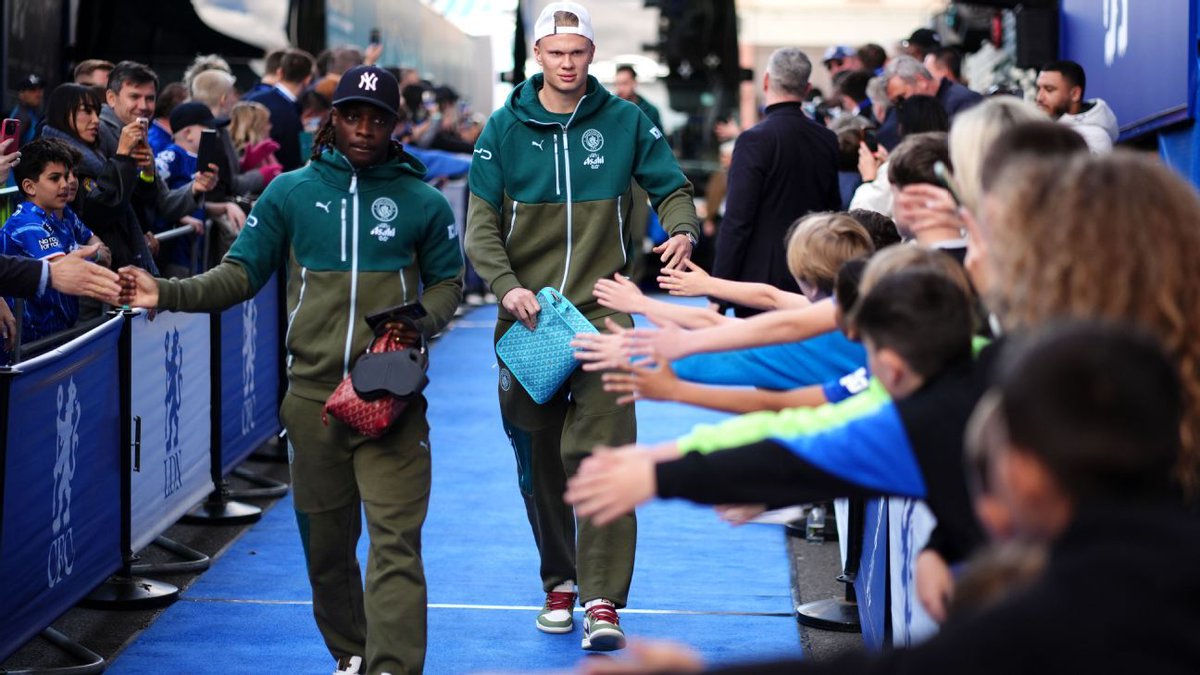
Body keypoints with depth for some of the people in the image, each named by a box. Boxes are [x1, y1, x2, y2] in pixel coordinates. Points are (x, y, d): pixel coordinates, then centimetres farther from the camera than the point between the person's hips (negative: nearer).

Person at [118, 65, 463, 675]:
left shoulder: (422, 202, 5)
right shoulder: (291, 193, 7)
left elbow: (446, 281, 14)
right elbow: (240, 274, 6)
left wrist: (418, 324, -7)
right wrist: (168, 294, -10)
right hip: (313, 395, 2)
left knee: (396, 539, -12)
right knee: (325, 543, 11)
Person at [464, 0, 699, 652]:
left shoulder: (624, 121, 3)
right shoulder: (504, 128, 3)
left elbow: (672, 188, 12)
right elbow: (481, 225, 0)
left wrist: (681, 230, -11)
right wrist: (506, 286, -17)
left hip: (602, 307, -2)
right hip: (528, 314, 2)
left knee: (600, 449, -14)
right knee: (538, 458, 8)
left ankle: (602, 600, -14)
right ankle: (559, 582, 25)